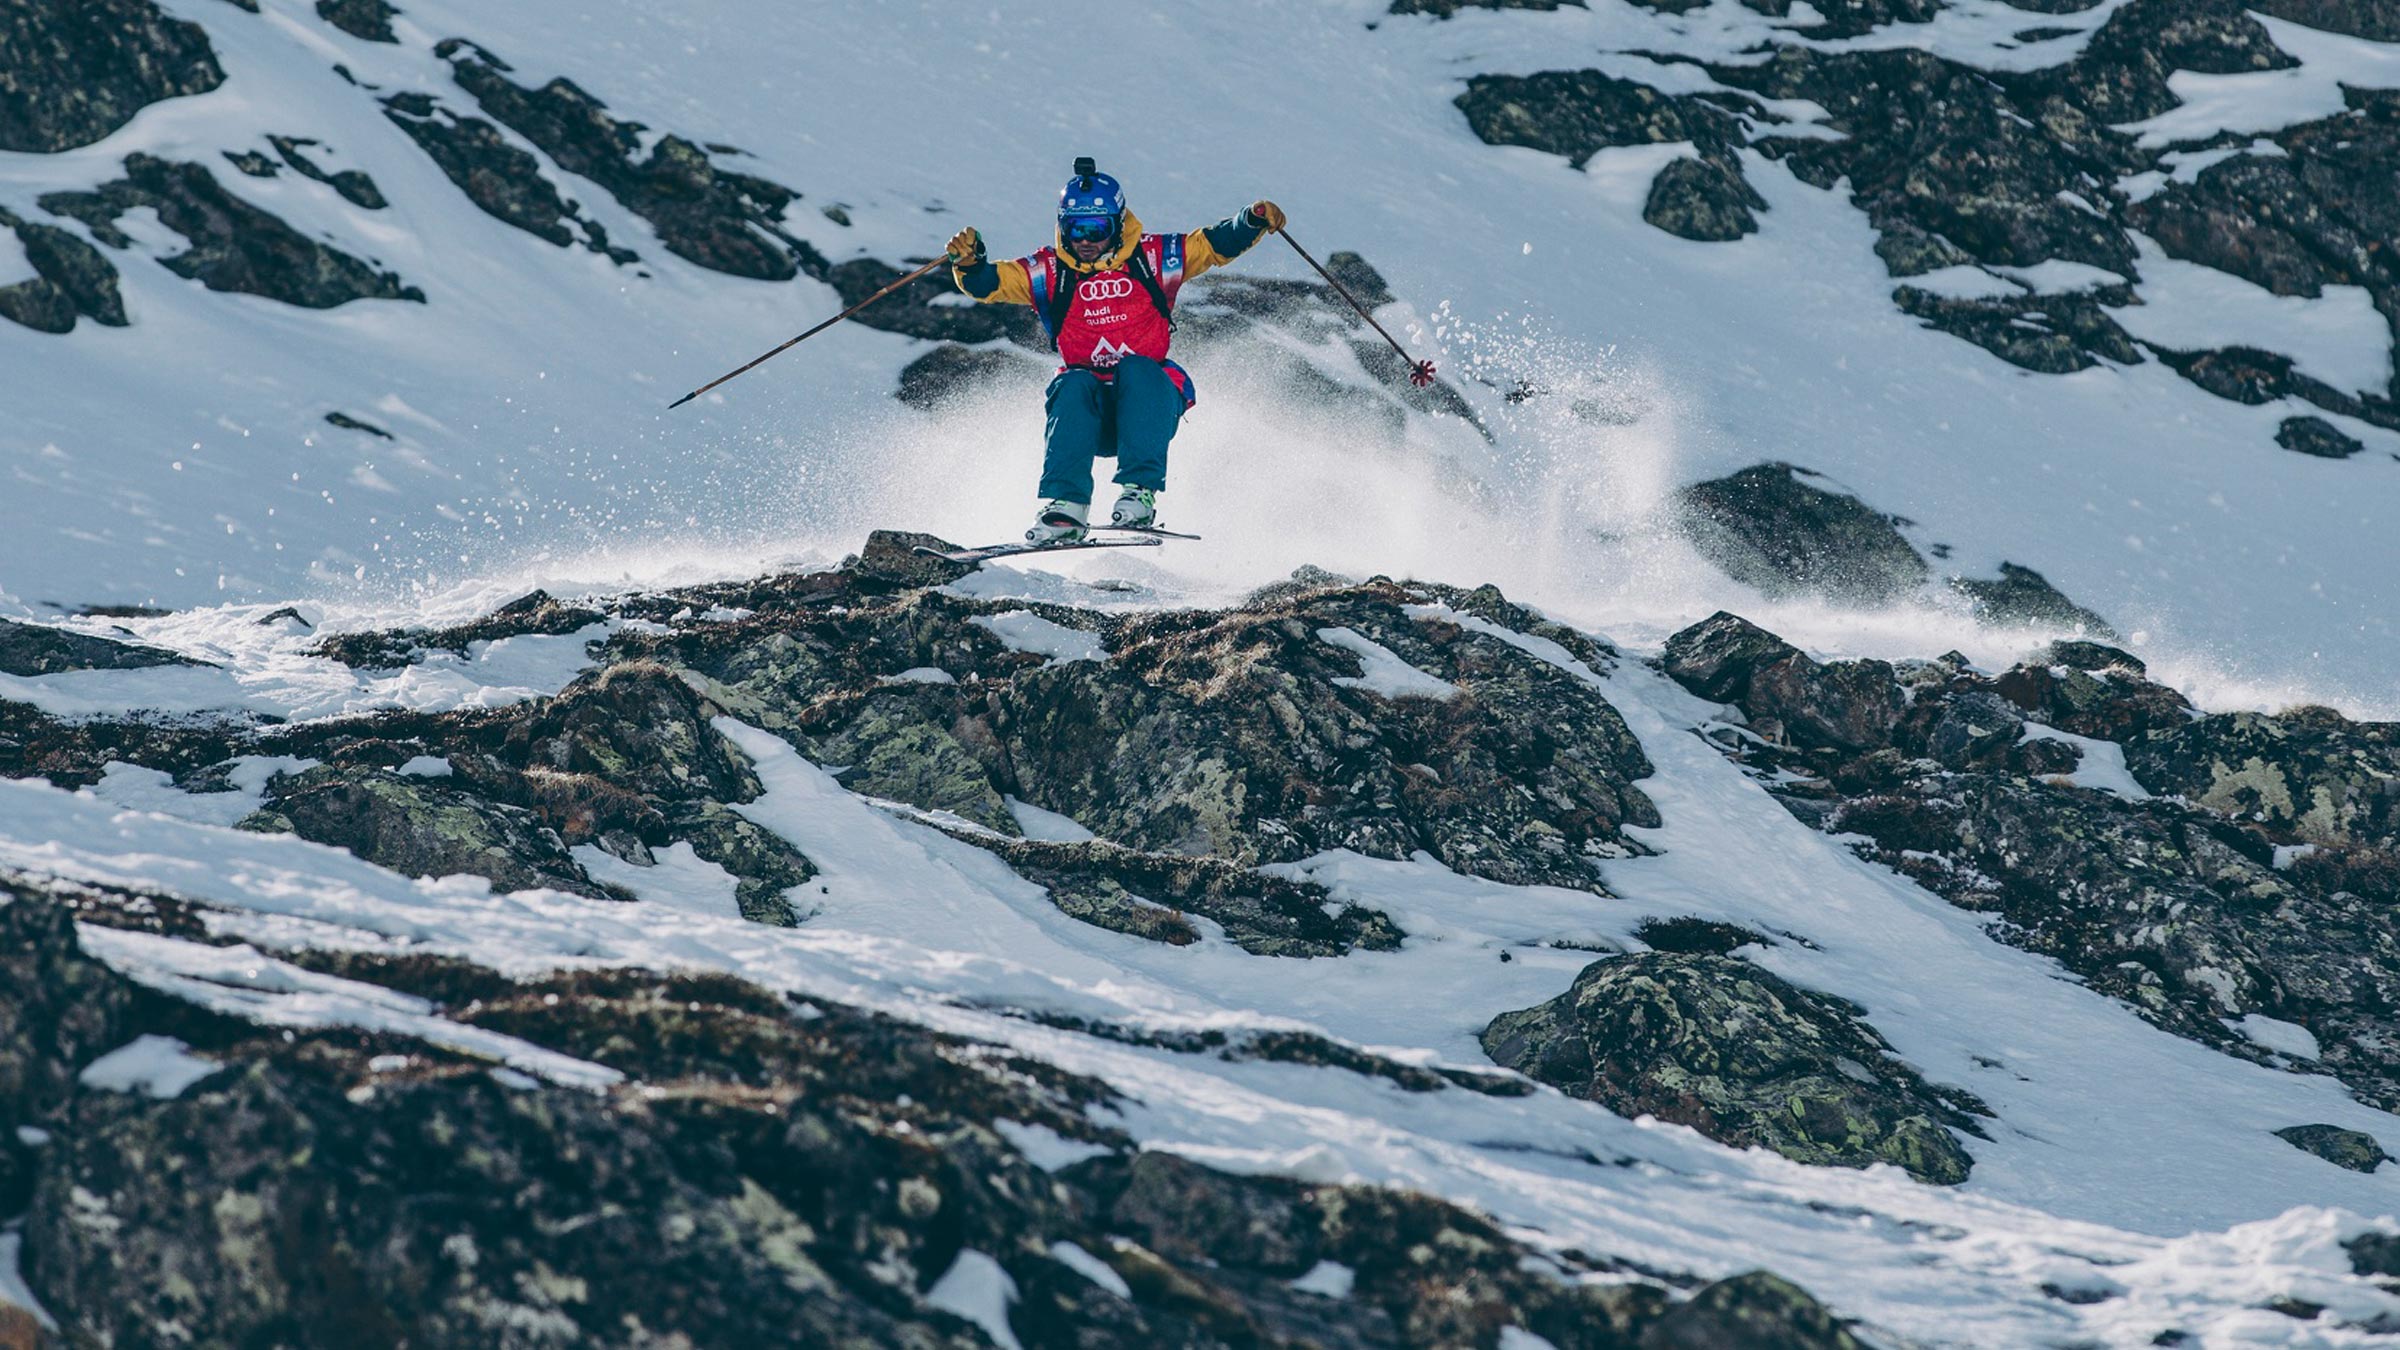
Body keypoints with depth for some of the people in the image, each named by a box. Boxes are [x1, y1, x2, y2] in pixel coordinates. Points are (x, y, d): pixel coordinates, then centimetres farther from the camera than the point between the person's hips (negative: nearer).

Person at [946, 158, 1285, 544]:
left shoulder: (1151, 259, 3)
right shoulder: (1050, 271, 5)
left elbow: (1215, 244, 2)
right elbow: (991, 282, -4)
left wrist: (1253, 220, -16)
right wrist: (968, 261, -25)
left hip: (1150, 400, -1)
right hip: (1088, 410, 1)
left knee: (1136, 369, -32)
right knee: (1072, 385, -30)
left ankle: (1139, 493, -40)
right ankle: (1066, 506, -36)